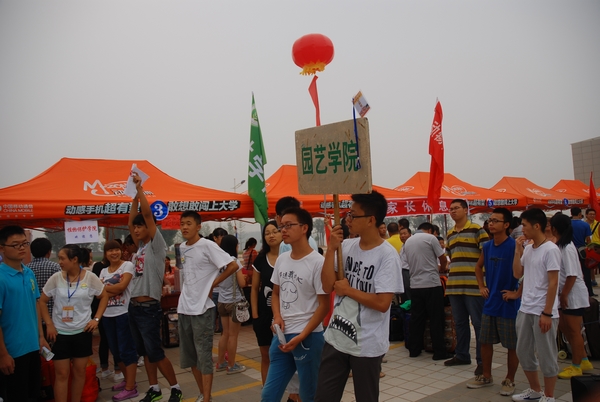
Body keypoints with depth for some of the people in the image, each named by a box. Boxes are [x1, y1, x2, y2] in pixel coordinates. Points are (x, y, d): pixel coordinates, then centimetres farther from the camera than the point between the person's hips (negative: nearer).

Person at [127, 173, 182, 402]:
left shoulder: (156, 245, -8)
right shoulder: (140, 247, 12)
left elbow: (147, 214, -15)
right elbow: (131, 220, 14)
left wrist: (140, 188, -12)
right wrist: (135, 195, 11)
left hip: (149, 308, -8)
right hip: (134, 307, 8)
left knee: (155, 352, -3)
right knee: (144, 352, 14)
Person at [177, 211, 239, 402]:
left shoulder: (207, 246, -13)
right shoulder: (181, 248, 8)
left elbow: (233, 265, -18)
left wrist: (212, 284, -13)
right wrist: (184, 295, 10)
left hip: (201, 308, -8)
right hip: (184, 307, 8)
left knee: (204, 354, -2)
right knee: (189, 355, 15)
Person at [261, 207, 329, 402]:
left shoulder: (317, 262, -14)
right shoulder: (281, 259, 6)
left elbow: (324, 305, -11)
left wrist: (301, 337, -15)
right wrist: (277, 317, -1)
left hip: (308, 337, -6)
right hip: (281, 334, 6)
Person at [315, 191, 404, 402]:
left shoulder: (387, 255, -16)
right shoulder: (346, 246, 1)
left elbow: (382, 303, -21)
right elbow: (328, 286, -3)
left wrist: (348, 290, -12)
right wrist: (331, 249, -11)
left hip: (367, 345, -5)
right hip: (335, 338, 5)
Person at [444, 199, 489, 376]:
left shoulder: (477, 230, -4)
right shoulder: (450, 234, 16)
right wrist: (445, 268, 13)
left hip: (473, 285, -6)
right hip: (454, 285, 7)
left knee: (478, 323, 1)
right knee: (459, 322, 15)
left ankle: (482, 360, 10)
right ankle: (462, 355, 27)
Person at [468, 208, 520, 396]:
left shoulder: (514, 246, -15)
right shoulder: (487, 246, 5)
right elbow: (479, 267, 22)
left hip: (508, 304, -6)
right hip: (490, 302, 6)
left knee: (512, 345, 7)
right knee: (485, 341, 14)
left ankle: (509, 381, 24)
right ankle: (486, 376, 29)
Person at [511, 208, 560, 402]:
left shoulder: (550, 250, -13)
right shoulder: (528, 249, 9)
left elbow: (553, 283, -15)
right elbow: (517, 274, 11)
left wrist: (547, 313, -17)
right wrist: (518, 250, 1)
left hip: (543, 311, -8)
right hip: (525, 309, 8)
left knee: (546, 356, 5)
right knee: (523, 352, 16)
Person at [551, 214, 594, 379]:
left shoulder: (567, 248, -21)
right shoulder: (560, 246, 4)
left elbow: (572, 275, -21)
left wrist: (564, 295, -17)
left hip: (573, 294, -9)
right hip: (565, 295, 9)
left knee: (573, 331, 3)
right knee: (564, 327, 16)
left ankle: (576, 367, 17)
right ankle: (584, 361, 29)